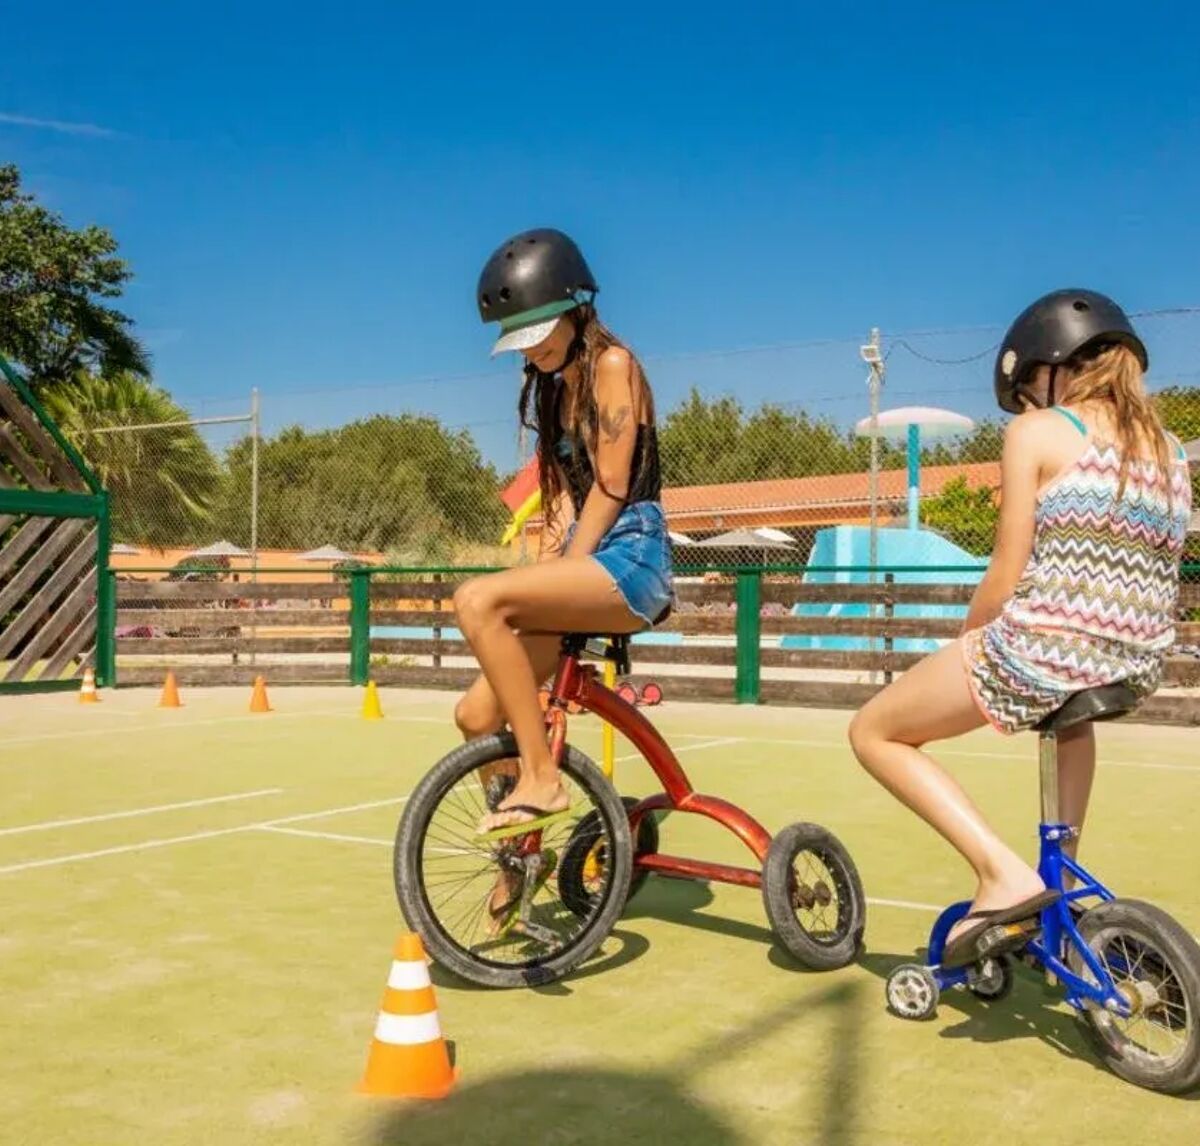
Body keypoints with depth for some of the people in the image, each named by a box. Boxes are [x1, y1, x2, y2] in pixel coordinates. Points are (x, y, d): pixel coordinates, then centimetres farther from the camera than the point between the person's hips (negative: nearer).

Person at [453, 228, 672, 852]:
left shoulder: (613, 364, -4)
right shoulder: (554, 388, 20)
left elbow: (612, 484, -12)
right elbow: (562, 495, 15)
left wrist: (565, 570, -13)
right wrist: (544, 583, 1)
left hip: (629, 557, -8)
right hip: (587, 560, 8)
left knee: (478, 599, -30)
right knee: (478, 714, -1)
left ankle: (540, 777, -22)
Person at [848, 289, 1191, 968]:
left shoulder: (1036, 432, -3)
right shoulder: (1170, 448, 14)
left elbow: (1006, 579, -7)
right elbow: (1149, 575, 17)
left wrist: (969, 646, 11)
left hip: (1041, 650, -7)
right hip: (1138, 668, 7)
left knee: (875, 733, 13)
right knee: (1071, 709, 44)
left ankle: (1004, 873, -3)